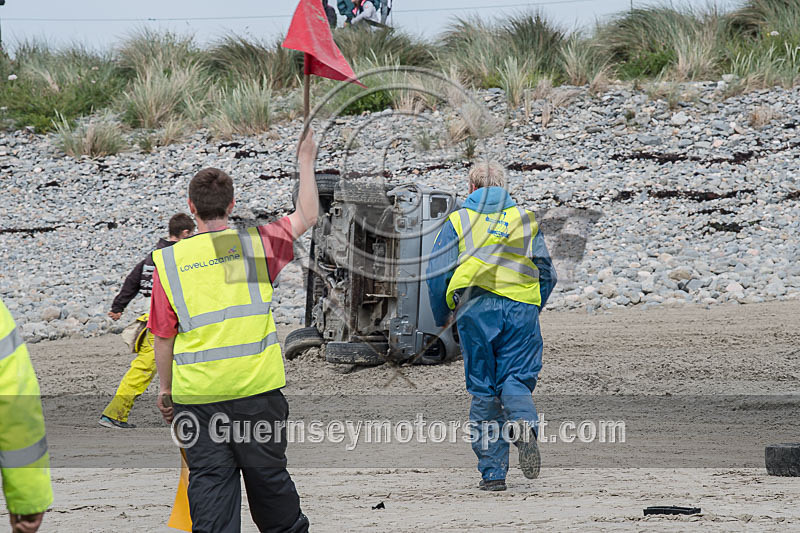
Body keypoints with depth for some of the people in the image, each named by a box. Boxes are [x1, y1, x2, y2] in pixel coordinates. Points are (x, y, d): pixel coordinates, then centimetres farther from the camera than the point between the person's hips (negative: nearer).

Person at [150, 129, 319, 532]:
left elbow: (163, 337, 2)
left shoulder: (169, 261, -3)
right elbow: (307, 216, 12)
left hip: (196, 393, 0)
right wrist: (306, 162, 23)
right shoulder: (255, 244, -4)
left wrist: (165, 389, 15)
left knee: (209, 480, 2)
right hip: (256, 389, 0)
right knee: (268, 476, 13)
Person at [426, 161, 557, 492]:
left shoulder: (457, 221, 11)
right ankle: (523, 426, -32)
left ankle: (493, 472, 1)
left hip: (475, 309, -1)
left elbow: (436, 274, 5)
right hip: (521, 309, 1)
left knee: (483, 391, 5)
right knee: (516, 380, 3)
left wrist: (442, 319, 17)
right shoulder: (526, 219, 16)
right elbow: (547, 274, 14)